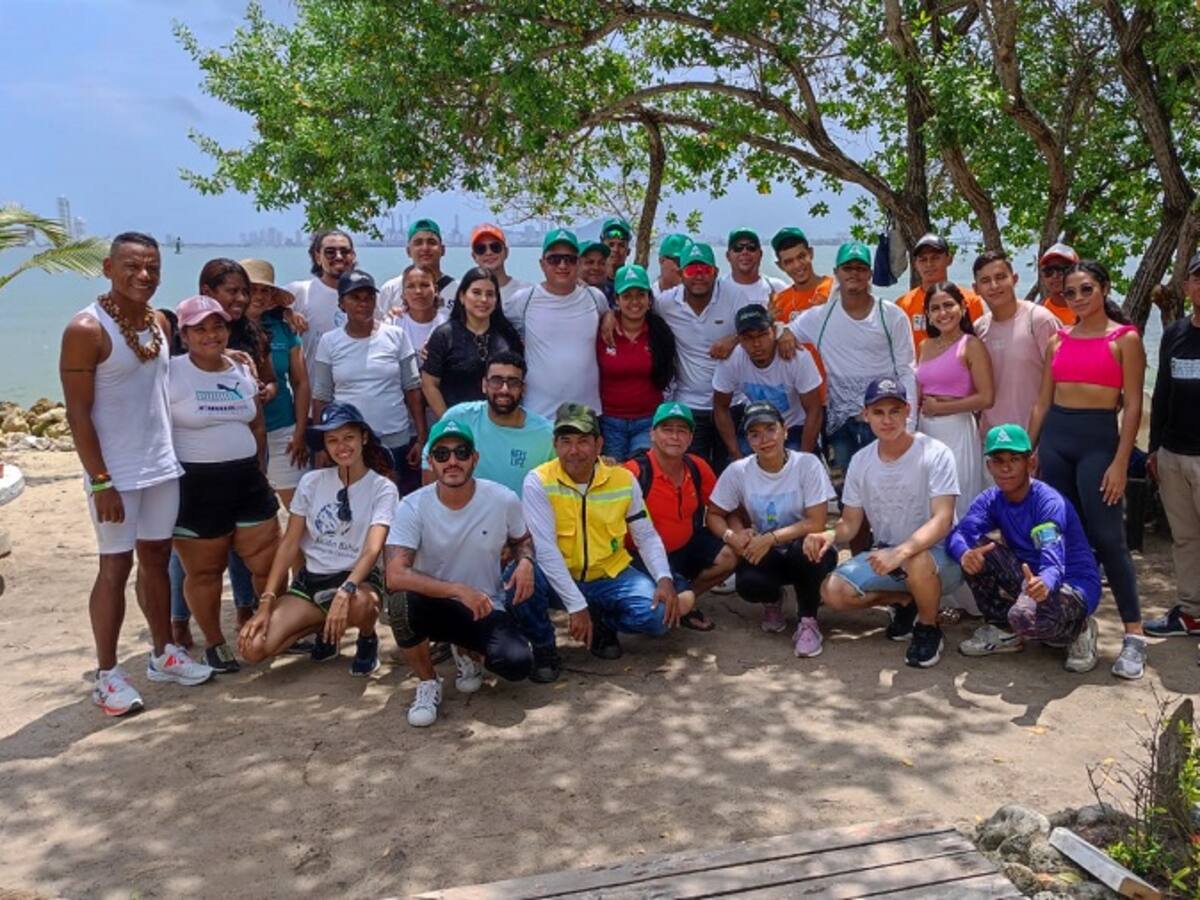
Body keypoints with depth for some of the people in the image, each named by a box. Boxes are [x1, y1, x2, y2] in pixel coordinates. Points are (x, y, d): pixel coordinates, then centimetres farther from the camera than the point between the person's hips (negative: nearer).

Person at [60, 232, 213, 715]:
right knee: (116, 566, 0)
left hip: (161, 464, 7)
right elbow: (77, 413, -16)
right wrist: (101, 481, -18)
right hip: (115, 472, -6)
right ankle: (107, 675, 12)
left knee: (157, 556, 15)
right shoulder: (86, 329, -15)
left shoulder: (159, 321, 6)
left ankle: (163, 654, 28)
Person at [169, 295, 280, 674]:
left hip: (247, 482, 5)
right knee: (204, 572, 9)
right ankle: (214, 643, 26)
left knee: (270, 563, 7)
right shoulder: (170, 375, -9)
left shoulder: (243, 372, 9)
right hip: (195, 487, -5)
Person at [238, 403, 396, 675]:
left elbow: (372, 550, -21)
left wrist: (345, 592, -39)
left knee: (358, 604, -41)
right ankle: (322, 625, 13)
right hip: (310, 580, 3)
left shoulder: (382, 488, -8)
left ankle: (368, 641, -2)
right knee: (252, 648, -17)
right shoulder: (311, 482, 1)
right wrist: (266, 603, -8)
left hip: (357, 578, -3)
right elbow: (289, 544, 2)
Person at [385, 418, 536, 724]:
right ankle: (428, 683, -6)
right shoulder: (413, 507, -16)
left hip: (486, 610, 1)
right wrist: (460, 590, -35)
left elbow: (521, 540, 11)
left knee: (518, 664, -25)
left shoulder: (504, 500, -10)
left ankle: (467, 652, 13)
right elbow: (396, 575, -27)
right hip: (435, 606, -1)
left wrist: (525, 561, -13)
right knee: (401, 603, -35)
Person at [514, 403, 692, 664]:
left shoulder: (624, 480, -5)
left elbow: (647, 536, 2)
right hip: (559, 579, -2)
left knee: (658, 613, -23)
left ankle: (603, 622, 12)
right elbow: (545, 548, -21)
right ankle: (543, 646, -3)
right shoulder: (538, 482, -15)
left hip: (610, 576, 3)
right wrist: (576, 605, -25)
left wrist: (664, 579, -16)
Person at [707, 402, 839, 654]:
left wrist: (770, 538, -25)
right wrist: (730, 535, -20)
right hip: (764, 555, 2)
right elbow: (714, 515, 1)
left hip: (805, 551, -2)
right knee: (748, 584, -31)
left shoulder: (807, 464, -15)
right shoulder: (738, 471, -9)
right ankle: (772, 601, 10)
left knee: (803, 549, -38)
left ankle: (808, 619, -9)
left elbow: (816, 524, -18)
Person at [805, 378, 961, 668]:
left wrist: (901, 552, -43)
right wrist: (829, 535, -21)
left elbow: (942, 520, -26)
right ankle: (904, 603, 12)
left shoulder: (935, 453, -17)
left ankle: (929, 630, -7)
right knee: (833, 591, -17)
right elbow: (850, 523, 4)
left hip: (937, 553, -5)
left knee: (917, 561, -40)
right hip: (886, 554, 5)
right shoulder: (860, 461, 0)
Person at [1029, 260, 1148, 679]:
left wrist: (1121, 463, -12)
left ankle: (1134, 635, 0)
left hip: (1099, 438, -5)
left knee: (1106, 537, -8)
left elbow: (1132, 406, -6)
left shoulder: (1125, 338, -1)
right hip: (1054, 436, 5)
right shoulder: (1059, 340, 12)